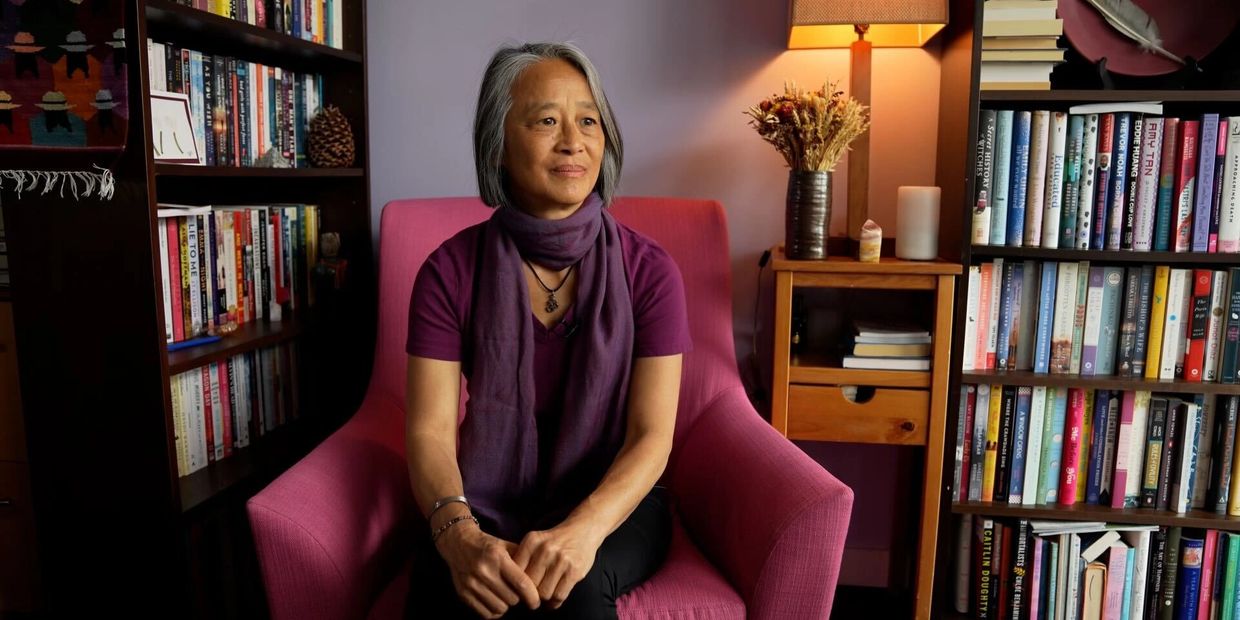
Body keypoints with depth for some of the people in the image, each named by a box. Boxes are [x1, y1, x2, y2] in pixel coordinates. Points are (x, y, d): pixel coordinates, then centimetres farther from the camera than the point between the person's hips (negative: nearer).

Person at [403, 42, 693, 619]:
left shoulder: (648, 269, -8)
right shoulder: (449, 271, -7)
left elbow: (652, 435, -11)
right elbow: (431, 430, -10)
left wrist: (585, 528, -30)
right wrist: (458, 534, -30)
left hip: (611, 501, 0)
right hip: (489, 504, 1)